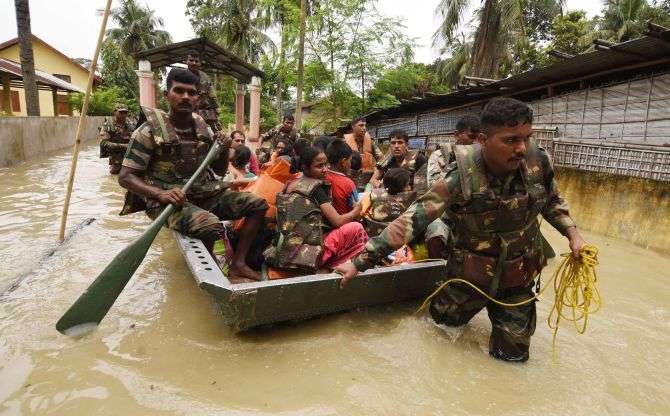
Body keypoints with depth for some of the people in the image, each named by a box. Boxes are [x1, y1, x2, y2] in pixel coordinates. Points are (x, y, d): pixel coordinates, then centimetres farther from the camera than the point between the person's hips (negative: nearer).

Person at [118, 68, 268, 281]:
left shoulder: (203, 128, 9)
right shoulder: (150, 130, -7)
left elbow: (220, 171, 16)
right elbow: (125, 177, -9)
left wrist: (224, 150, -6)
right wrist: (160, 193, -28)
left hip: (206, 194, 6)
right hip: (169, 200, -6)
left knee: (257, 204, -4)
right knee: (210, 224, -36)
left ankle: (237, 263, -4)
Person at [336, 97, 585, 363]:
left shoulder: (538, 161, -17)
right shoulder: (462, 177, -30)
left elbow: (551, 200, 6)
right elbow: (412, 220, -32)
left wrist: (572, 232, -9)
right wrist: (360, 261, -35)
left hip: (520, 275, 2)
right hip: (471, 274, -2)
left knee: (512, 351, 14)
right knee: (445, 319, 21)